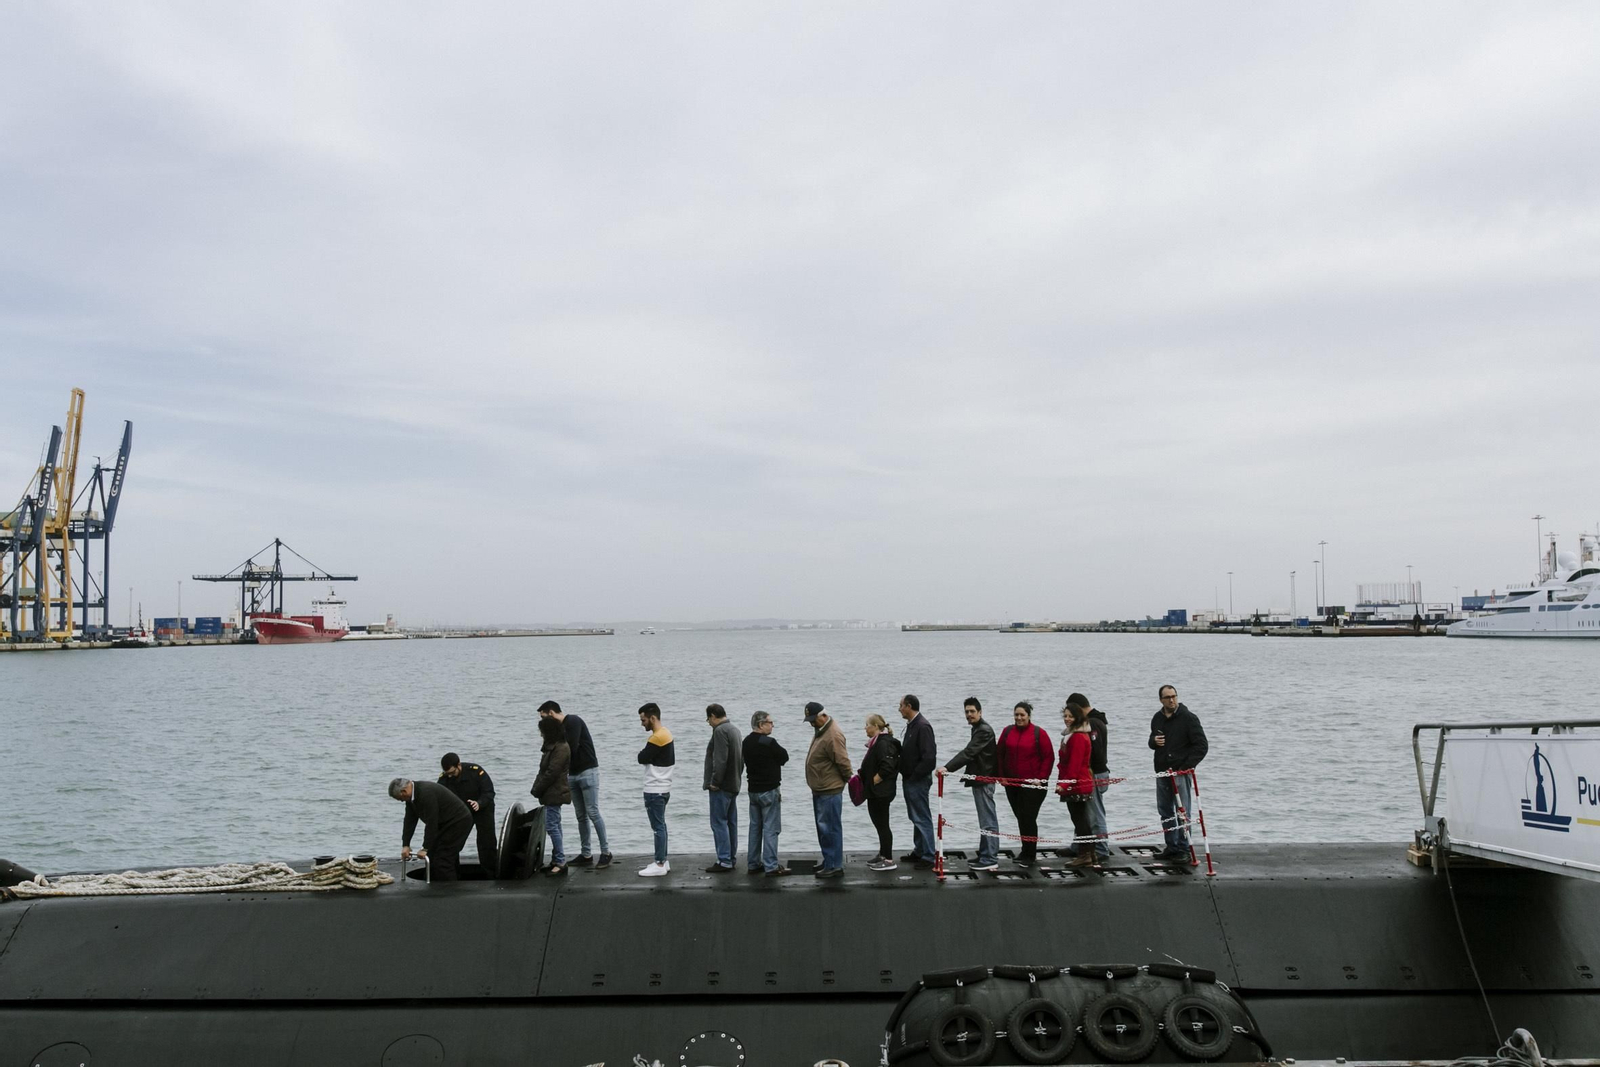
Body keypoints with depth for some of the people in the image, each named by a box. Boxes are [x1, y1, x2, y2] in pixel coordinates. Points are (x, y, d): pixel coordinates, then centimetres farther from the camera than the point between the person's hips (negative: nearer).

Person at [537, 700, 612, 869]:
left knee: (593, 813, -8)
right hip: (573, 774, 9)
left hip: (587, 772, -9)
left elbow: (572, 748, -21)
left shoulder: (573, 722, -12)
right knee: (581, 816, 8)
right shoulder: (560, 728, 14)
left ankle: (605, 852, -2)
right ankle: (585, 855, 12)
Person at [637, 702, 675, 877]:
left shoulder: (656, 737, -19)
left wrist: (643, 751, 1)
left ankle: (660, 865, -2)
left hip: (655, 790, -10)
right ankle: (663, 860, 21)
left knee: (658, 827, -5)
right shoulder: (666, 734, 11)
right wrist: (649, 754, 5)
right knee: (661, 825, 15)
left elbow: (642, 758, -17)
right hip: (663, 788, 10)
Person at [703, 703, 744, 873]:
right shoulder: (735, 729, 16)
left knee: (719, 823, -6)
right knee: (731, 822, 13)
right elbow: (741, 758, 19)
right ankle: (731, 858, 19)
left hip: (721, 787, -10)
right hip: (734, 785, 10)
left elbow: (720, 759, -22)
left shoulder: (720, 731, -15)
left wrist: (715, 781, -17)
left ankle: (724, 861, -7)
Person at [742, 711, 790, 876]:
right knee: (771, 829, -4)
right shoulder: (768, 743, -19)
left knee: (755, 827, 14)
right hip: (769, 791, -8)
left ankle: (753, 864, 18)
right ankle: (771, 867, -4)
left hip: (753, 790, 8)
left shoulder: (746, 742, 6)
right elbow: (784, 757, -8)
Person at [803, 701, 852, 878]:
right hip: (819, 790, 10)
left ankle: (835, 866, 1)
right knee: (823, 827, 18)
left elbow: (843, 762, -23)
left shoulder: (833, 736, -23)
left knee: (830, 828, -5)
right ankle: (828, 861, 29)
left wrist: (847, 779, -8)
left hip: (829, 792, -10)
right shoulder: (820, 731, 9)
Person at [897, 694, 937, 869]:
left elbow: (929, 757, -24)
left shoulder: (922, 727, -18)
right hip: (910, 780, 10)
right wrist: (905, 774, 8)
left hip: (918, 781, -10)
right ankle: (919, 852, 27)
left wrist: (914, 776, -17)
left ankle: (928, 857, 0)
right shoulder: (911, 725, 12)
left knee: (922, 818, -5)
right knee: (916, 817, 17)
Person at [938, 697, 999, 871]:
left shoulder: (984, 730, -16)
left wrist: (947, 768, -34)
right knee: (987, 819, 14)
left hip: (983, 780, -11)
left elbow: (968, 753, -27)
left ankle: (989, 859, -8)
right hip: (981, 780, 11)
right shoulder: (978, 729, 16)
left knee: (987, 820, -9)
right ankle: (986, 856, 21)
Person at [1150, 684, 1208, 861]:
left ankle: (1183, 850, 1)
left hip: (1181, 772, -6)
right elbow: (1152, 742, 24)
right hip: (1162, 772, 6)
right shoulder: (1157, 719, 11)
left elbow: (1201, 746, -8)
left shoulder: (1188, 718, -7)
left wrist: (1186, 766, -14)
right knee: (1165, 812, 11)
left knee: (1182, 813, -5)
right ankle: (1172, 848, 20)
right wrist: (1154, 741, -1)